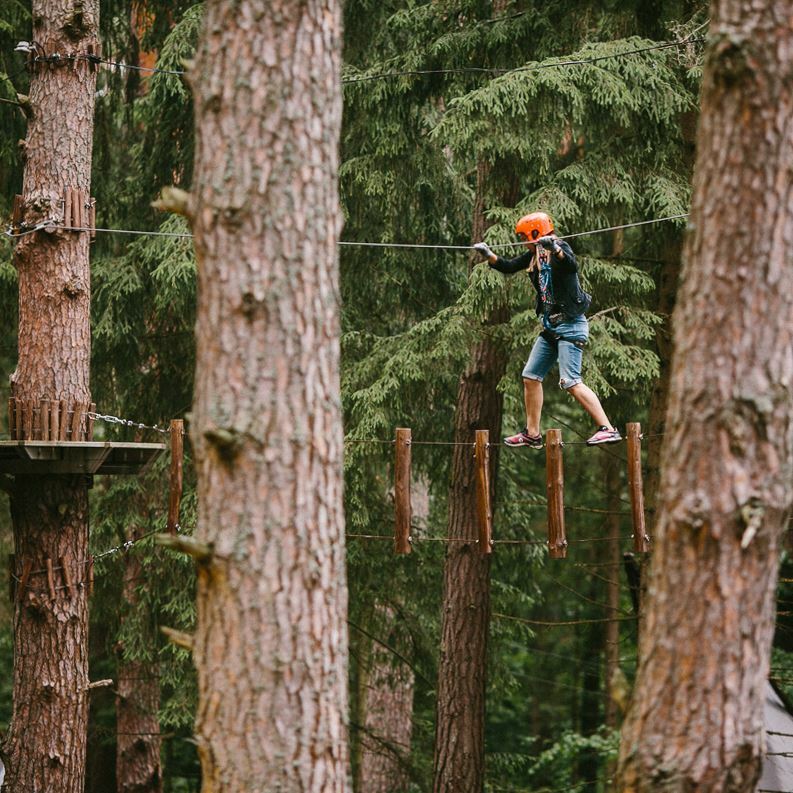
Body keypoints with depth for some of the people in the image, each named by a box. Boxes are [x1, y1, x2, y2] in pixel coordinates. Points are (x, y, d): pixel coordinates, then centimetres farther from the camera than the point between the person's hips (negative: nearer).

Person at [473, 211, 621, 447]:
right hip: (551, 327, 9)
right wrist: (488, 255, 4)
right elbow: (508, 267, 20)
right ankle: (532, 434, 21)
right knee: (530, 377, 11)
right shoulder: (535, 255, 11)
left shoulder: (561, 248, -13)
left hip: (570, 325, -9)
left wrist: (555, 248, -50)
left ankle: (608, 429, -18)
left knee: (571, 382, -17)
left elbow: (572, 265, -34)